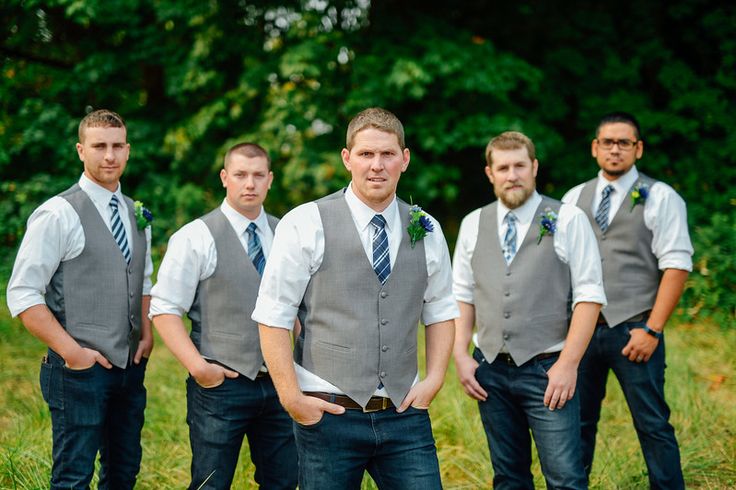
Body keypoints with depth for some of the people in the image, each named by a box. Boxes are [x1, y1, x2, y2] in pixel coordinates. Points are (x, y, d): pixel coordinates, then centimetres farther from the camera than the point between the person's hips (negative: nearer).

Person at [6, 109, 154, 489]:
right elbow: (22, 294, -12)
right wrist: (71, 351, -16)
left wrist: (146, 334, 6)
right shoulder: (58, 214, -10)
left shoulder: (136, 215, 11)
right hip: (80, 369, -6)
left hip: (131, 366, 7)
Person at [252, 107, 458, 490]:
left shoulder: (426, 231, 7)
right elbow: (272, 317, -5)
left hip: (404, 415, 3)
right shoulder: (306, 225, -5)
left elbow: (440, 310, 17)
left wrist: (434, 379, 4)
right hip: (328, 415, -3)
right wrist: (291, 398, -9)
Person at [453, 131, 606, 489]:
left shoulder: (568, 220, -3)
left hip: (547, 369, -4)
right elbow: (462, 297, 12)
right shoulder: (473, 224, 9)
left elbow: (589, 296, -6)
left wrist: (567, 364, -13)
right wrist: (461, 355, 1)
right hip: (490, 370, 4)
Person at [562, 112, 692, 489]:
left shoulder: (660, 198, 1)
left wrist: (652, 330, -12)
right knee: (576, 424, 8)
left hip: (633, 330, -4)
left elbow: (676, 267, -6)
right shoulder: (573, 199, 13)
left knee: (653, 426, -2)